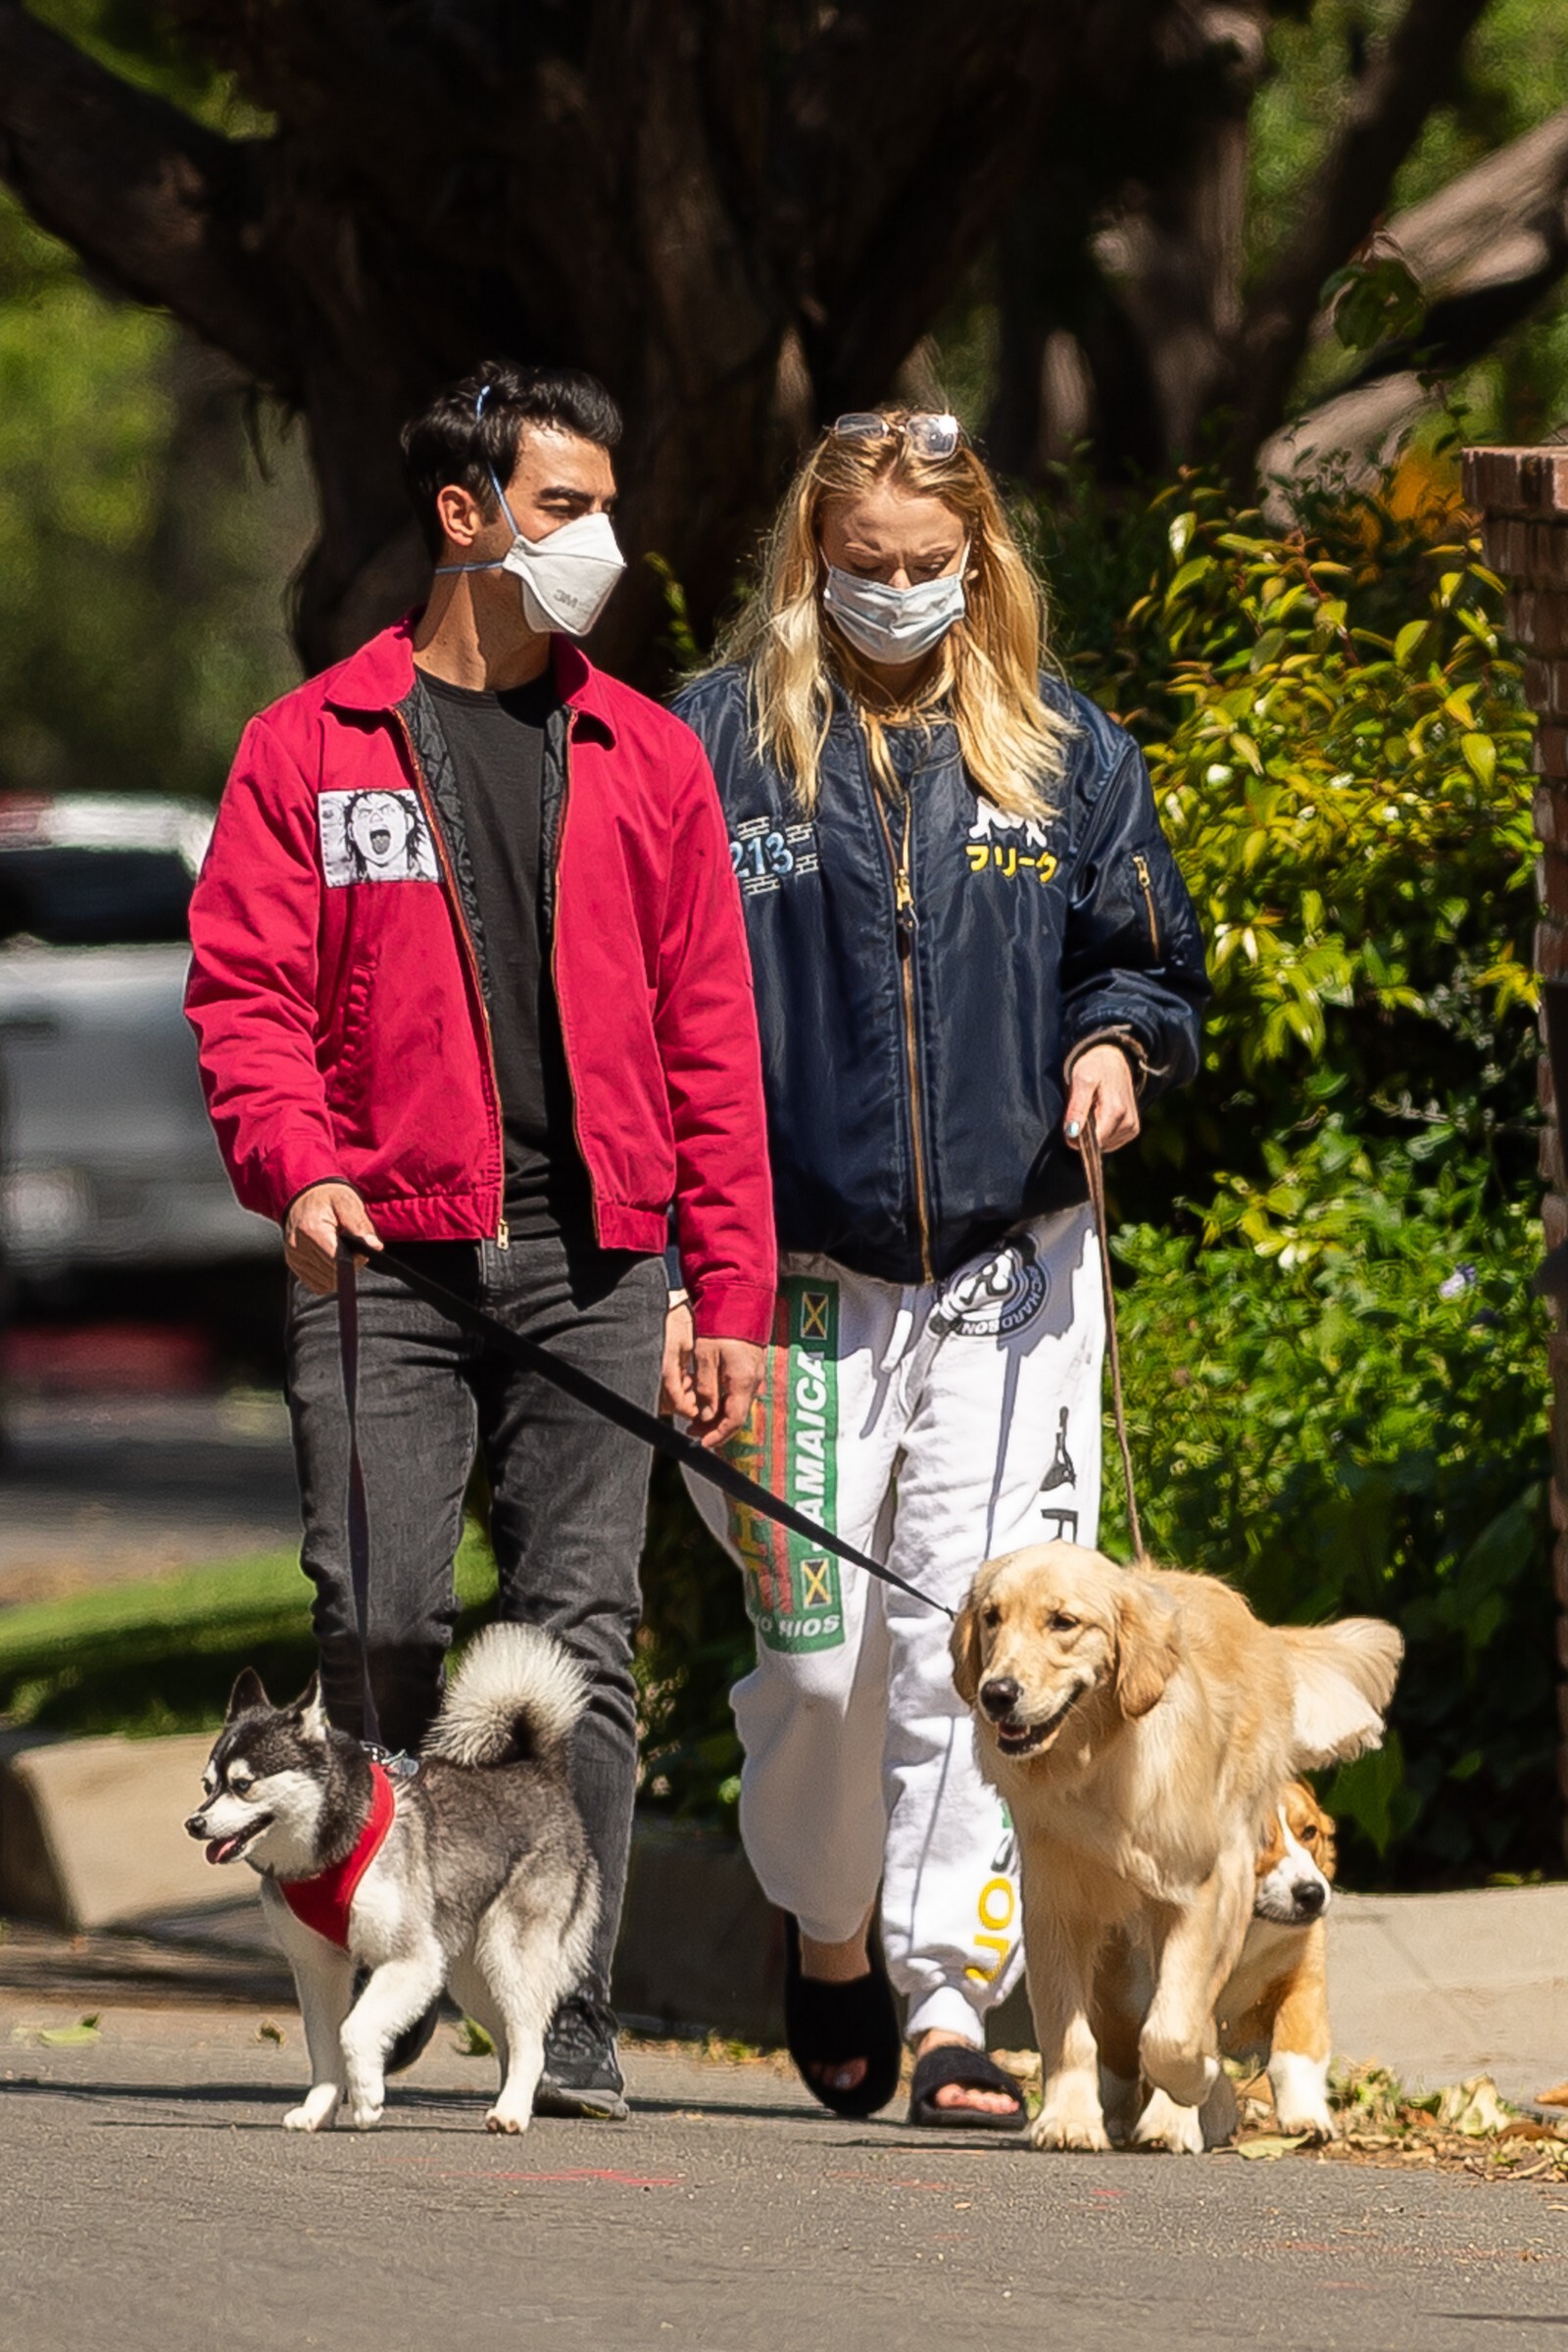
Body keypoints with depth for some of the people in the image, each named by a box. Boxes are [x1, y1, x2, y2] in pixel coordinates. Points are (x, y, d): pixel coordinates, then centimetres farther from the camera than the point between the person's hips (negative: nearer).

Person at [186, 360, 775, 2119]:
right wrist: (297, 1166, -18)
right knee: (377, 1622, -7)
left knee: (581, 1633, -3)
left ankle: (567, 2024, -1)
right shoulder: (311, 749, 7)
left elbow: (708, 1037, 12)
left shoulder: (647, 760, 13)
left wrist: (730, 1295, 6)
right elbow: (247, 987, 1)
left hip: (591, 1265, 2)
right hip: (387, 1256, -2)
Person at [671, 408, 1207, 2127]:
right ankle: (825, 1923, 26)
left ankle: (951, 1995, -2)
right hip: (800, 1273, -1)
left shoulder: (1062, 758, 10)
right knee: (818, 1657, 0)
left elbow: (1147, 953, 19)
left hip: (1009, 1273, 1)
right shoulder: (712, 745, 3)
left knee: (976, 1648, -7)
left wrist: (1117, 1045, -4)